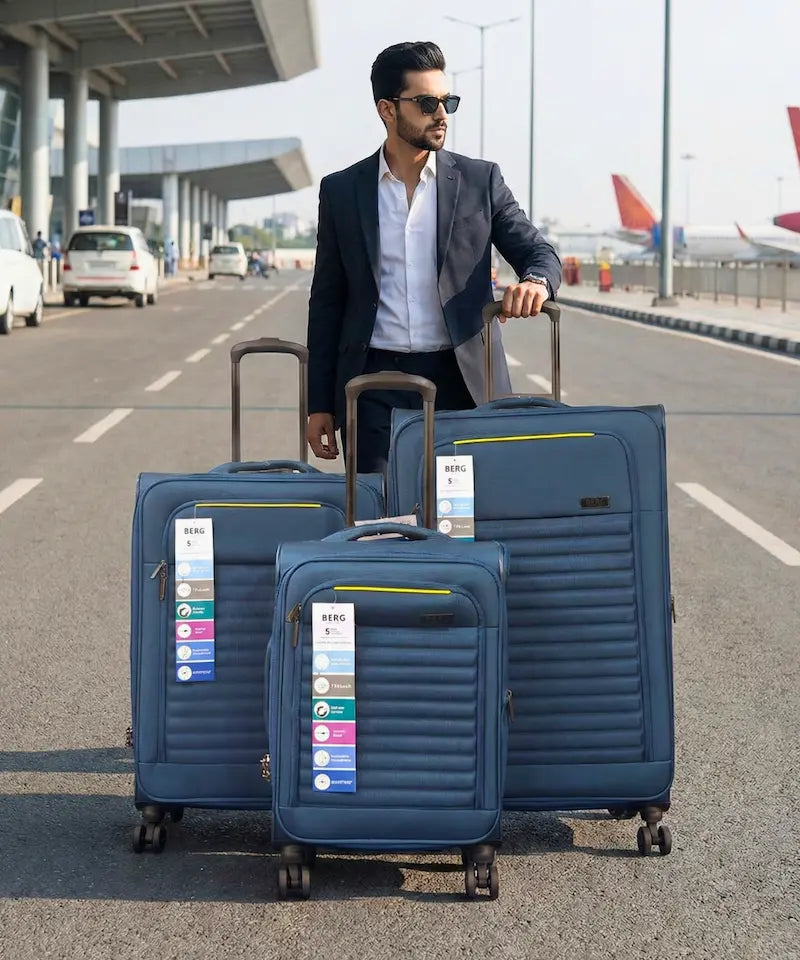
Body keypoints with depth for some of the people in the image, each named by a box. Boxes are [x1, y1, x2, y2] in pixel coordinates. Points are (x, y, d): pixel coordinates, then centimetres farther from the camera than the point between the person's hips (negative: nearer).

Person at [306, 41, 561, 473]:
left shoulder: (479, 180, 6)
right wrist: (320, 404, 6)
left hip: (463, 384, 0)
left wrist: (534, 281, -21)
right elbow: (327, 303, 10)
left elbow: (539, 251, 5)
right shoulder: (341, 190, 7)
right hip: (376, 387, 0)